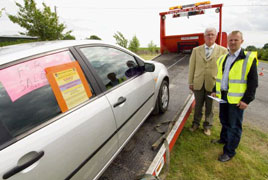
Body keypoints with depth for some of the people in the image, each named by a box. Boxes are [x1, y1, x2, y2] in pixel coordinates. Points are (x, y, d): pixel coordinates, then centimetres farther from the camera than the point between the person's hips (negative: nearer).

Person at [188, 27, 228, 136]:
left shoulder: (223, 51, 0)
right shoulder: (196, 50, 5)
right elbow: (191, 67, 4)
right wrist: (190, 82, 2)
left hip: (213, 84, -1)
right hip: (198, 84, 1)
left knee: (209, 107, 13)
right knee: (198, 106, 14)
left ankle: (207, 126, 32)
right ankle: (196, 123, 34)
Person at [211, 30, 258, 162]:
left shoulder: (249, 58, -7)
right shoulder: (222, 59, 11)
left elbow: (253, 81, -9)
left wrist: (247, 100, -14)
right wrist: (215, 91, 9)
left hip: (237, 99, -6)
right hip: (223, 96, 6)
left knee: (234, 125, 4)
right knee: (224, 121, 21)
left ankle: (229, 151, 17)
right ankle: (224, 139, 42)